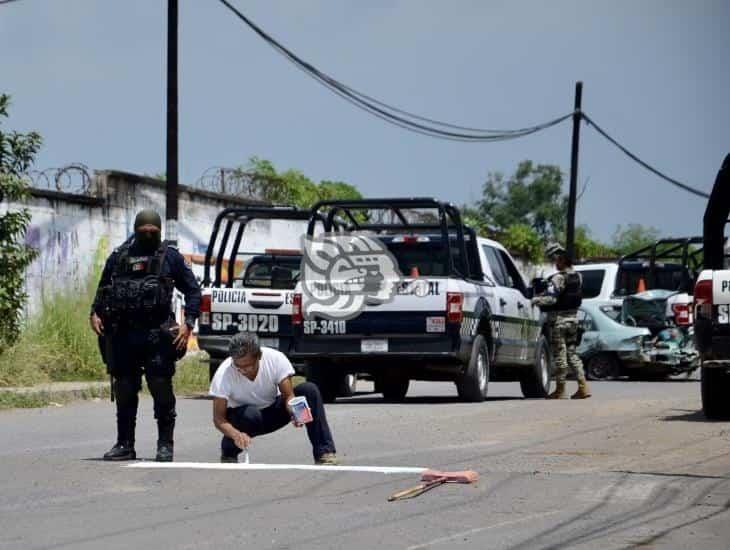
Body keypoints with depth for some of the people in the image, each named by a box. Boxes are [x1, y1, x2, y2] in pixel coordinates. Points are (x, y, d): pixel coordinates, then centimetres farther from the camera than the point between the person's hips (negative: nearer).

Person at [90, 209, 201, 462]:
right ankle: (125, 445, 14)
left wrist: (188, 324, -3)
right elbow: (103, 289, 22)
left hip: (157, 335, -3)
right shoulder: (119, 257, 15)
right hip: (122, 335, 3)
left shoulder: (170, 256, 7)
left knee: (161, 390, -5)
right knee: (124, 392, 7)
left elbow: (193, 291, 8)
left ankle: (165, 446, 1)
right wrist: (95, 313, 5)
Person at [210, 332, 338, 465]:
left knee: (309, 390, -22)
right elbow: (218, 418, -27)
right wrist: (235, 434, -48)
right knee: (250, 414, -39)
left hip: (272, 411, 2)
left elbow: (288, 395, -20)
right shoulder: (224, 375, -29)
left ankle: (324, 453, -19)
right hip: (241, 417, -2)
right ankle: (229, 453, -9)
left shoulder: (276, 359, -25)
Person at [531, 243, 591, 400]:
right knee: (572, 352, 13)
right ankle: (583, 387, 5)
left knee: (559, 354, 0)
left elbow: (552, 298, -25)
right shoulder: (577, 276, 8)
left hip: (559, 319, -8)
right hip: (573, 316, 8)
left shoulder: (559, 278, -18)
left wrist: (536, 300, -9)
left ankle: (560, 390, 5)